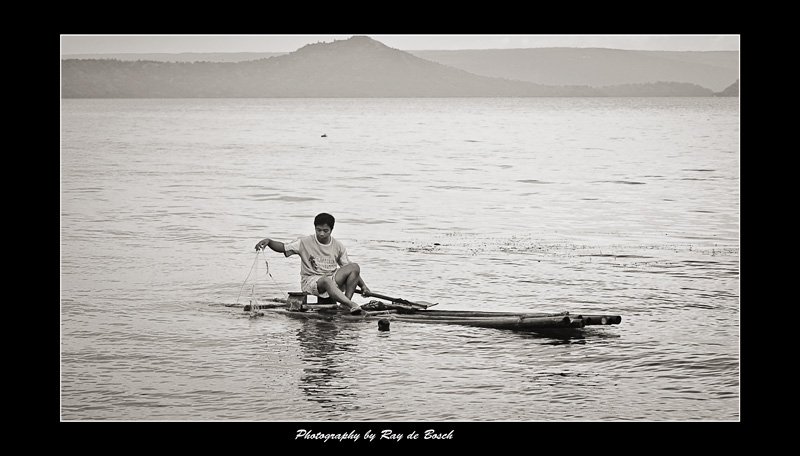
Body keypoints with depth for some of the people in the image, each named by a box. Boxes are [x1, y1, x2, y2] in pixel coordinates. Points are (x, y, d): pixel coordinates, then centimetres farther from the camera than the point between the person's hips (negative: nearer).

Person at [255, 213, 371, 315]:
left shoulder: (338, 247, 7)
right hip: (310, 281, -4)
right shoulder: (305, 242, 0)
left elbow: (350, 270, 11)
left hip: (333, 281, 4)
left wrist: (363, 286, 1)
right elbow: (283, 248, -2)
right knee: (326, 280, -40)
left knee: (355, 267, -19)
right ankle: (352, 305, -49)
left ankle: (347, 300, -25)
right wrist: (269, 241, -21)